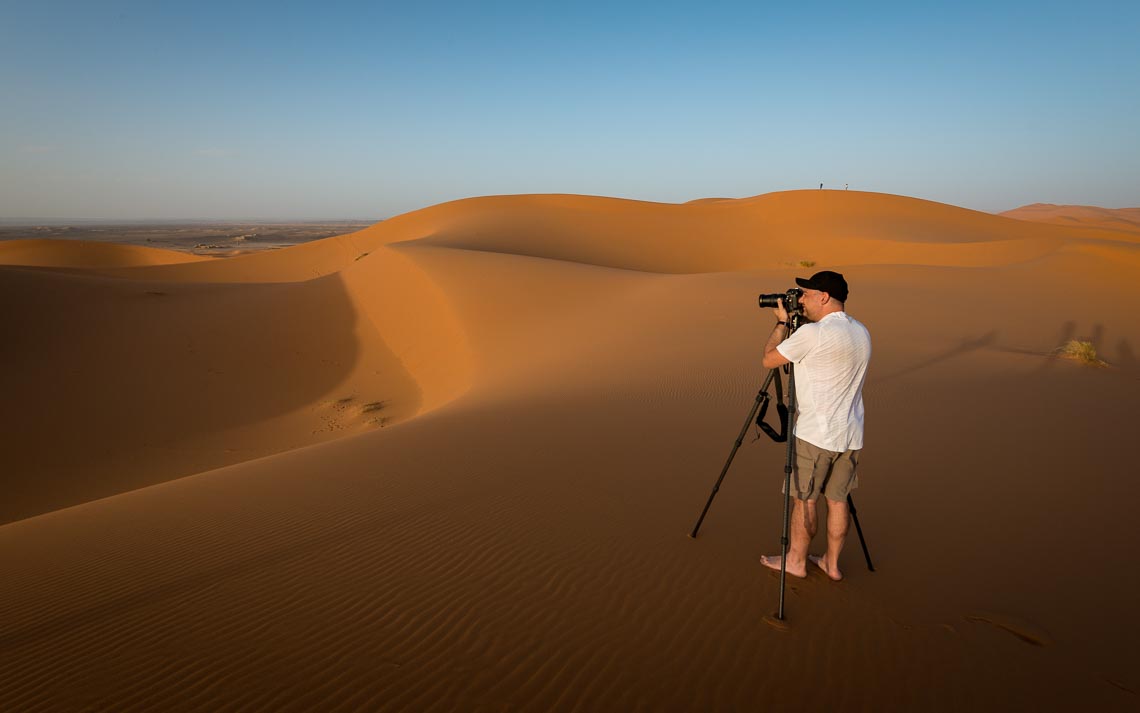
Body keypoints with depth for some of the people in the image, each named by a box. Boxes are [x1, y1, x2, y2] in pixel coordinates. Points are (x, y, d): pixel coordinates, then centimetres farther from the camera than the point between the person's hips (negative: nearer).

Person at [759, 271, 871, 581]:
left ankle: (796, 560, 23)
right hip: (851, 435, 7)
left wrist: (781, 323, 5)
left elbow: (769, 360, -8)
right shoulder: (862, 333, 7)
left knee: (804, 498, 8)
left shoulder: (812, 333, -19)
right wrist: (792, 323, 16)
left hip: (815, 434, -7)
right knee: (837, 499, 15)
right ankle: (831, 563, 27)